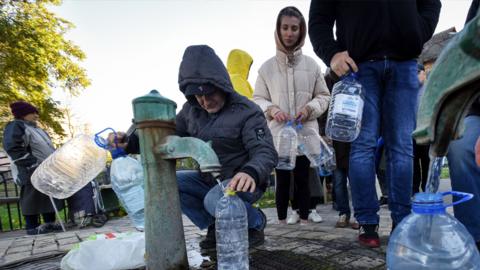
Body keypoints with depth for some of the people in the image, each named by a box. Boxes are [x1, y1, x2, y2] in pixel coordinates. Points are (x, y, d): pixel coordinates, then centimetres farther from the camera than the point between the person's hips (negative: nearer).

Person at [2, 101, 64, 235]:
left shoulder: (36, 129, 22)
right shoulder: (15, 127, -7)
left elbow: (47, 149, 29)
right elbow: (13, 149, -20)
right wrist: (35, 165, -23)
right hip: (31, 173, -9)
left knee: (50, 197, 9)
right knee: (33, 198, -3)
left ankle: (49, 223, 17)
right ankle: (32, 227, 5)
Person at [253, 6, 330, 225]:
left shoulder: (311, 64, 5)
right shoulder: (267, 67, 3)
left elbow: (324, 96, 10)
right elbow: (257, 99, 7)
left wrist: (309, 109, -10)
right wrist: (272, 110, -13)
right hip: (278, 133, 0)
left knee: (303, 178, 6)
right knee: (282, 180, 6)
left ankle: (304, 221, 18)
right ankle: (282, 222, 17)